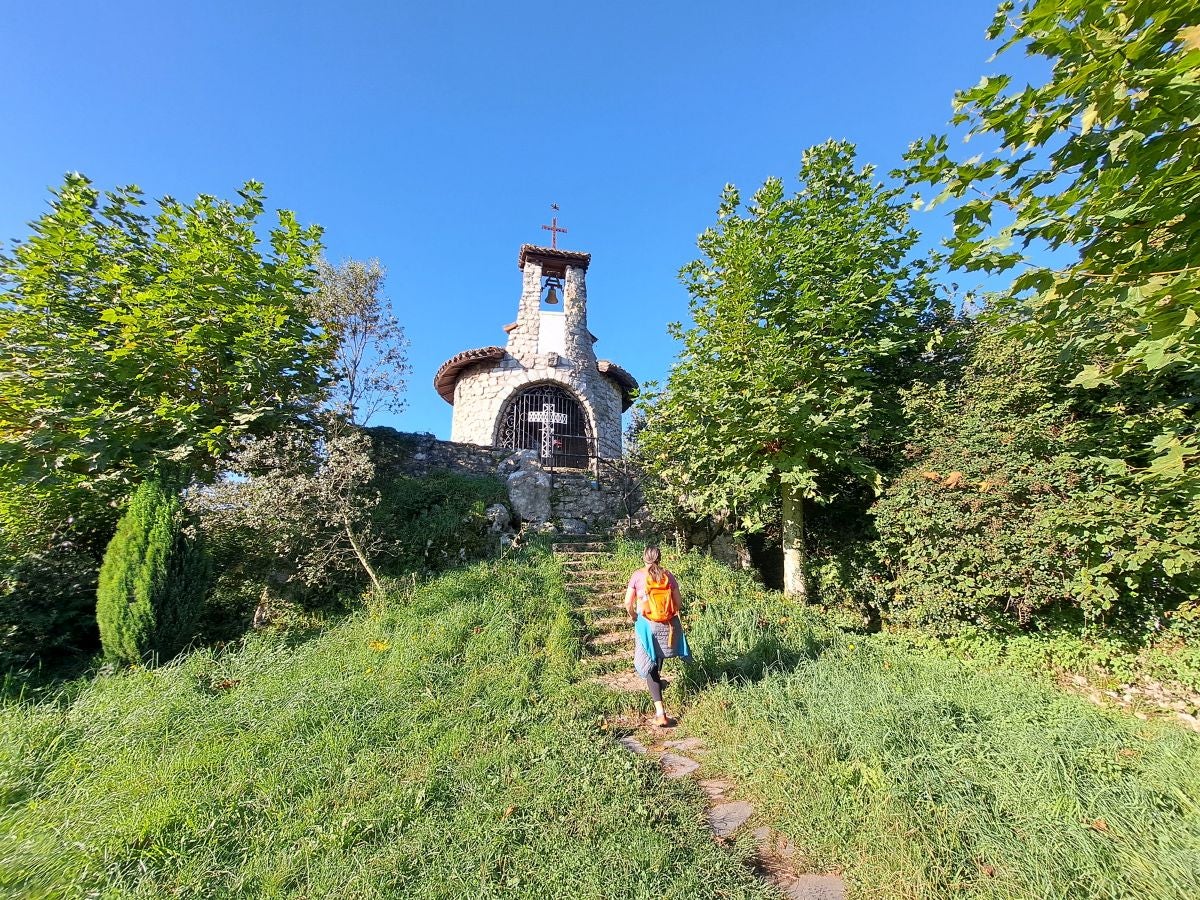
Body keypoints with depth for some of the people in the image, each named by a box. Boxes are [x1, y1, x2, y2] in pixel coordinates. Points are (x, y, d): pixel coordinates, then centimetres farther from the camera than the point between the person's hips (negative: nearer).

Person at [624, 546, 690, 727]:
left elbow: (628, 603, -7)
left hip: (646, 624, -3)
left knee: (650, 665, 3)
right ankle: (657, 680, 54)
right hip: (668, 625, 3)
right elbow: (678, 604, 0)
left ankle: (660, 713, -4)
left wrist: (633, 616, 12)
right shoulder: (669, 576, -3)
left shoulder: (637, 576, -8)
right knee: (659, 654, 30)